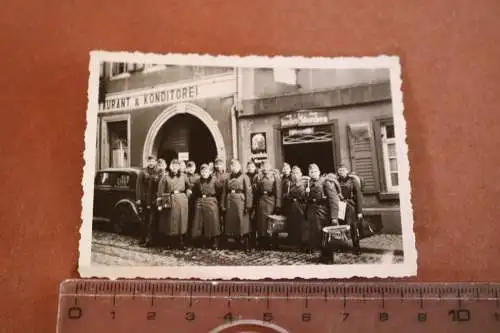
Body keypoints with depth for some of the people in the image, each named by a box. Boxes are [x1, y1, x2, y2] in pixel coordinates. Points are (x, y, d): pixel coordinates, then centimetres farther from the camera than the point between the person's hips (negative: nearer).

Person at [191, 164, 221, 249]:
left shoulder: (214, 180, 0)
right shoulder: (198, 181, 9)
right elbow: (194, 194, 13)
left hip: (211, 203, -3)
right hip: (200, 203, 3)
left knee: (212, 222, -4)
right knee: (200, 223, 3)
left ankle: (214, 243, 2)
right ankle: (202, 243, 13)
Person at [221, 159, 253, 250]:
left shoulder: (244, 177, 0)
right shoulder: (228, 178, 14)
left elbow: (248, 192, -6)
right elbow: (224, 192, 11)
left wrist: (248, 206, -13)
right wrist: (223, 205, 4)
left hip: (240, 201, -4)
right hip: (230, 202, 4)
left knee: (243, 223, -3)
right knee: (231, 223, 6)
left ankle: (246, 245, 3)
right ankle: (237, 244, 17)